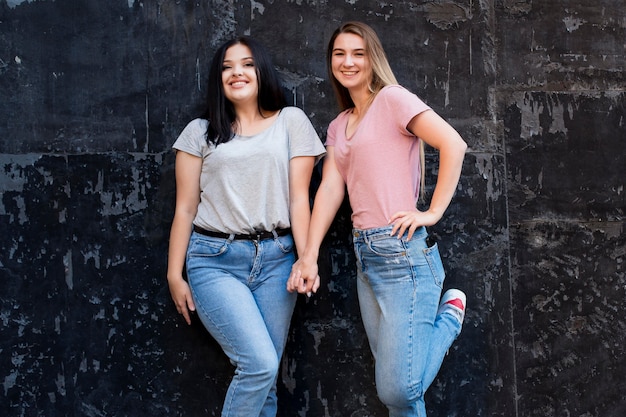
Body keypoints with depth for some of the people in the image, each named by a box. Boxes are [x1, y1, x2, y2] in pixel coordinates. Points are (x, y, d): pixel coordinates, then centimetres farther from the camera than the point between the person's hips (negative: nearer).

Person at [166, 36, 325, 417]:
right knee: (259, 365, -15)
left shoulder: (291, 121, 9)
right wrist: (175, 275, 5)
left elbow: (299, 198, 4)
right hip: (215, 260, -1)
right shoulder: (200, 131, 10)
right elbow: (185, 208, 8)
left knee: (264, 377, 2)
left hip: (276, 259, 1)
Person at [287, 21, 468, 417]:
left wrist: (433, 213, -14)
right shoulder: (339, 126, 18)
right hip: (365, 254, 8)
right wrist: (309, 256, -3)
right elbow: (331, 187, 8)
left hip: (402, 251, -8)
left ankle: (450, 313, 12)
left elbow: (453, 144, -15)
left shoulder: (393, 99, -4)